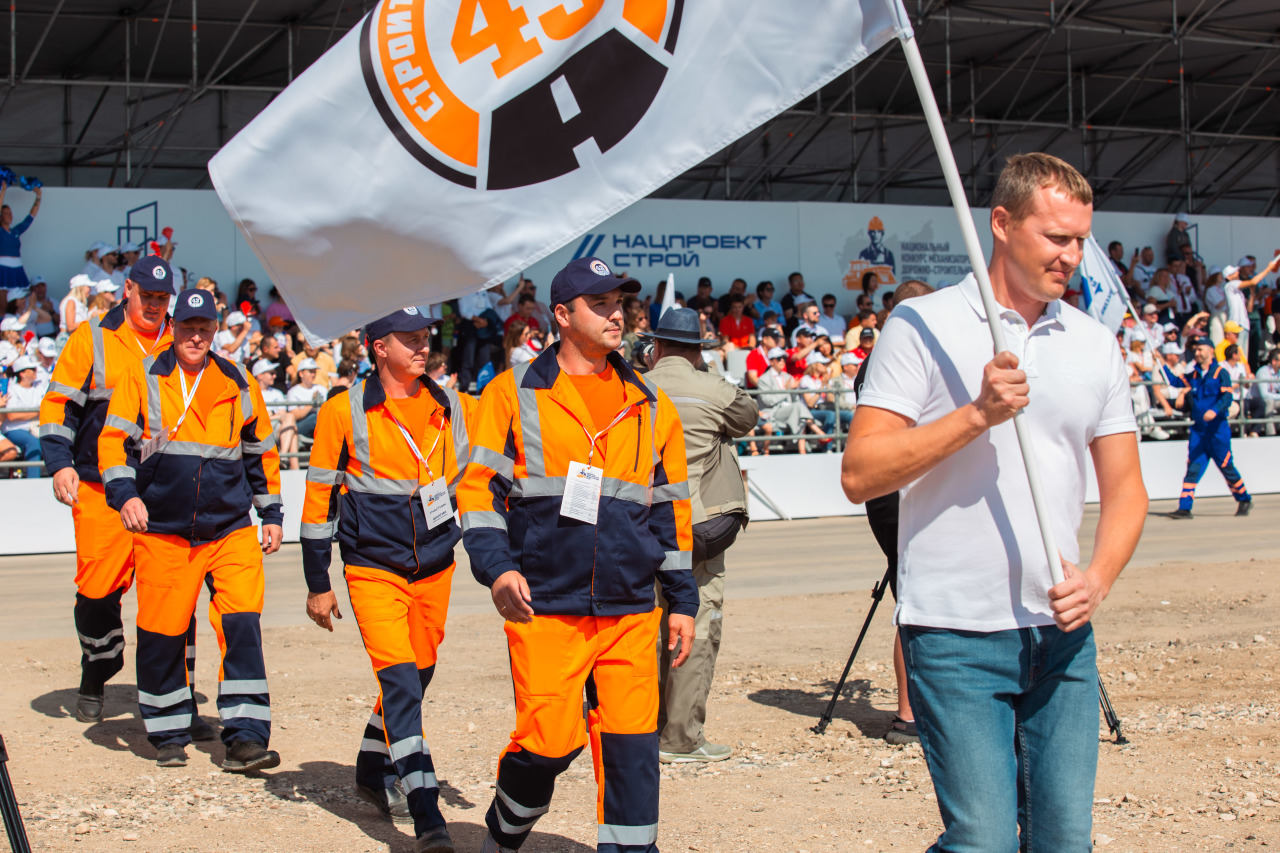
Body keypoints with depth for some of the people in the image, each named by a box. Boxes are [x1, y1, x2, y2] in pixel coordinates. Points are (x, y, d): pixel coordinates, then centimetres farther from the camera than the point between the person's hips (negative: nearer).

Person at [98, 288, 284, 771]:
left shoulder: (238, 385, 9)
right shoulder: (142, 379, 3)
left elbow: (262, 451, 18)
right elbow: (114, 440, -2)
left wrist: (271, 513, 14)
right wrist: (124, 493, -18)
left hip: (230, 529, 1)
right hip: (161, 531, -1)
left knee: (242, 626, -11)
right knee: (161, 635, 3)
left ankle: (244, 738, -8)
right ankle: (169, 734, 21)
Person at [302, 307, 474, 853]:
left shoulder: (457, 410, 4)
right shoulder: (344, 412, -5)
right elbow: (319, 497, 1)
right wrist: (317, 584, 2)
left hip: (436, 566, 4)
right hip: (373, 567, -4)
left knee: (416, 677, 14)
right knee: (398, 677, -15)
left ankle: (374, 774, 38)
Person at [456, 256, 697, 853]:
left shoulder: (650, 407, 14)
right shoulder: (514, 394, 3)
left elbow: (670, 508, 17)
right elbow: (479, 487, 1)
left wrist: (682, 600, 15)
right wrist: (496, 565, -13)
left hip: (630, 609, 3)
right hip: (545, 607, -3)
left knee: (632, 745, -2)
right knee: (549, 742, -5)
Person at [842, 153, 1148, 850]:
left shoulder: (1095, 344, 11)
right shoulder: (923, 325, -4)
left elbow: (1124, 488, 15)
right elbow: (860, 474, -10)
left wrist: (1099, 576, -4)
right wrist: (976, 413, -19)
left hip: (1063, 635, 5)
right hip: (956, 634, -5)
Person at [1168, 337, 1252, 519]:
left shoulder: (1221, 372, -4)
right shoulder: (1192, 374, 14)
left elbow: (1227, 397, -14)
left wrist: (1215, 410, -31)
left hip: (1218, 428, -4)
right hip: (1197, 428, 4)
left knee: (1226, 466, 3)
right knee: (1193, 468, -3)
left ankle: (1244, 499, 24)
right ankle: (1184, 508, -7)